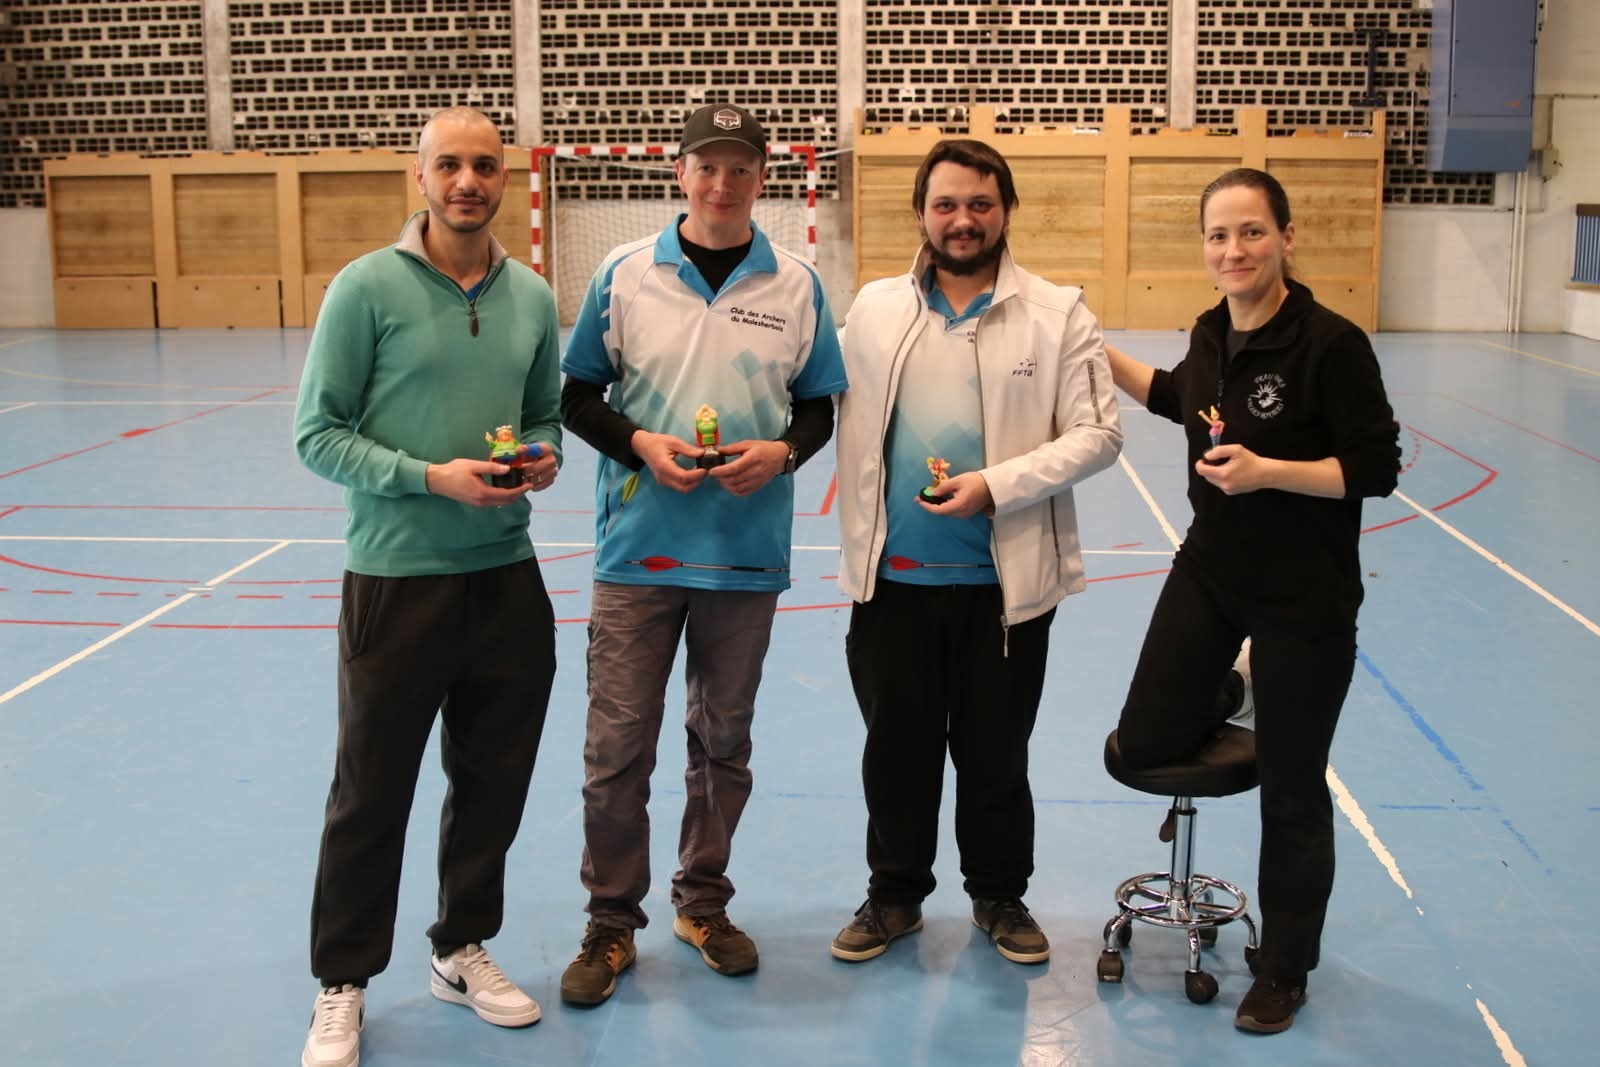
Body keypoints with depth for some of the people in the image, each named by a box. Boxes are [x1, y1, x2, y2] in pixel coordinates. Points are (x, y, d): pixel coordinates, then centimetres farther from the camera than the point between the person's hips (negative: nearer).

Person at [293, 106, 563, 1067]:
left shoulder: (533, 297, 5)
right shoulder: (368, 287, -9)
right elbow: (318, 433, -9)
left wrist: (545, 457, -7)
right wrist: (431, 476, -19)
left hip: (507, 576, 5)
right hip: (396, 579, -4)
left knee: (494, 782, 14)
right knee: (372, 792, 7)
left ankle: (463, 950, 35)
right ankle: (343, 986, 23)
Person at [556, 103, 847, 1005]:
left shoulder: (798, 285, 2)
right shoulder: (625, 274, -1)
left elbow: (819, 406, 8)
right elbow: (579, 393, 4)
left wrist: (782, 451, -12)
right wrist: (640, 442, -13)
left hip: (749, 553, 1)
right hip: (639, 547, -1)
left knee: (724, 742, 14)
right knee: (618, 744, 1)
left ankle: (704, 903, 32)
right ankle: (612, 921, 19)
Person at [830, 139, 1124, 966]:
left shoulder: (1058, 313, -3)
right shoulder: (874, 308, 4)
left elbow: (1097, 435, -6)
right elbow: (850, 429, 8)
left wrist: (995, 485, -16)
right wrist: (857, 541, 4)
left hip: (1005, 579, -1)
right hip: (893, 575, 2)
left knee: (995, 752, 12)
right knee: (896, 746, 13)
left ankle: (999, 896, 33)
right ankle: (895, 895, 32)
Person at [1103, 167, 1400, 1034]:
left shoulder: (1331, 343, -19)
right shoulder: (1213, 334, 1)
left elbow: (1377, 468, -17)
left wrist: (1266, 470, -27)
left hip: (1304, 600, -5)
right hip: (1207, 572, 6)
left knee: (1291, 795, 8)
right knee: (1142, 748, 9)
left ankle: (1283, 972, 28)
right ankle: (1221, 699, 43)